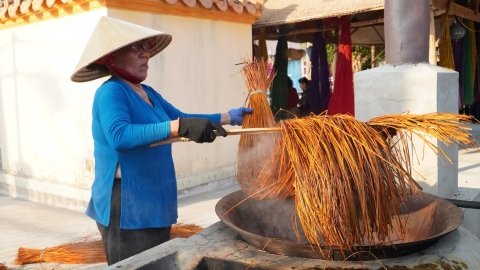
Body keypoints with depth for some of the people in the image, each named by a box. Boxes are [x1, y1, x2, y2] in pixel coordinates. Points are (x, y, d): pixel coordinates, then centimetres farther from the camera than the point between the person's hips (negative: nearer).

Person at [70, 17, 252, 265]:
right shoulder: (111, 92, -17)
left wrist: (228, 117, 13)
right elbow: (119, 136, -35)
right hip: (127, 208, -9)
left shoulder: (147, 93, 10)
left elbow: (180, 118, 19)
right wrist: (180, 127, -43)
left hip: (154, 204, 9)